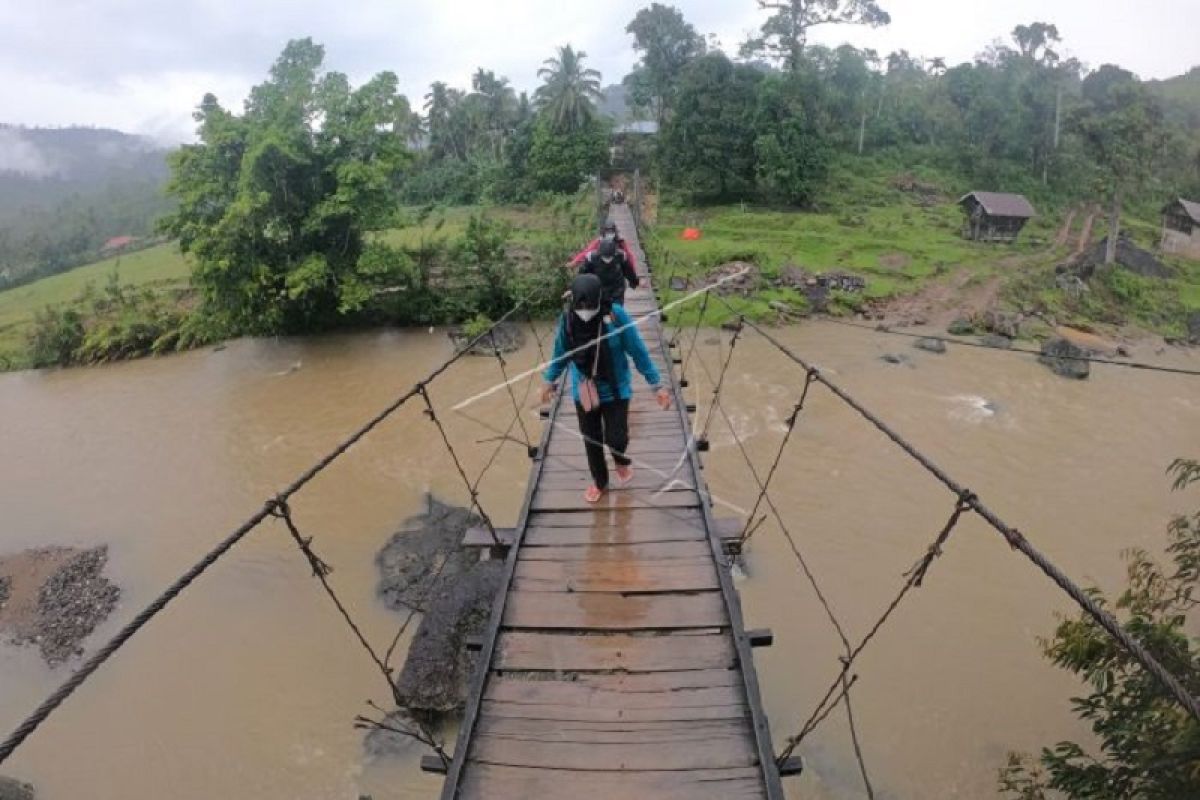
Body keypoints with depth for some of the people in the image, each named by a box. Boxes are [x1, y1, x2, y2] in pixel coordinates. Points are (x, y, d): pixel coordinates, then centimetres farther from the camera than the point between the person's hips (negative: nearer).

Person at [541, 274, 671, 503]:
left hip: (615, 390, -2)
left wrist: (657, 385, -13)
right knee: (591, 441, 14)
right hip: (583, 392, 3)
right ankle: (599, 481, 41)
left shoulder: (616, 316, -23)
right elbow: (561, 353, 4)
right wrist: (550, 380, 15)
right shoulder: (567, 319, -15)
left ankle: (621, 461, 35)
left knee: (616, 438, -4)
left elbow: (638, 352, -14)